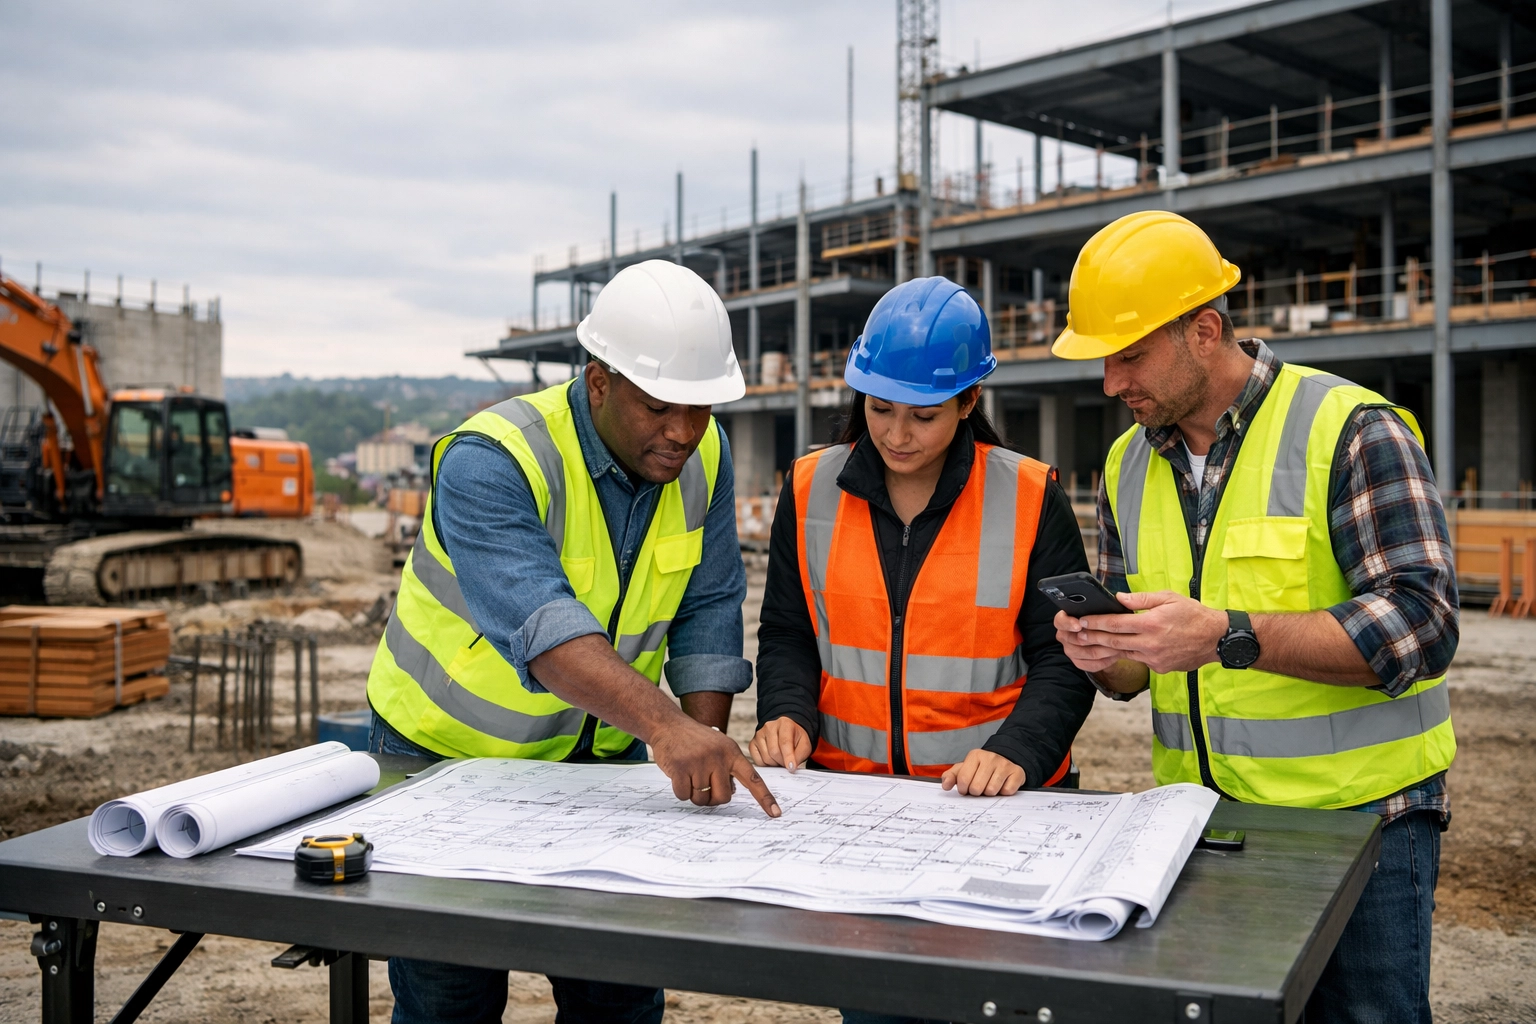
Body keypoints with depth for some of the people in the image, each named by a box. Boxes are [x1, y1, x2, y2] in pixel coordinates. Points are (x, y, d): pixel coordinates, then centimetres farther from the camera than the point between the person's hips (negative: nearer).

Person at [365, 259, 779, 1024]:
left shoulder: (702, 455, -8)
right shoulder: (490, 462, -28)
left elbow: (707, 613, -4)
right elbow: (538, 622, -43)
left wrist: (705, 755, -13)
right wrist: (664, 724, -56)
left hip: (599, 757, 5)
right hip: (449, 758, -4)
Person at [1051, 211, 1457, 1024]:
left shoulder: (1351, 430, -11)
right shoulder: (1130, 464, 7)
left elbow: (1419, 625, -20)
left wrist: (1226, 636, -30)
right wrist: (1105, 655, -11)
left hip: (1356, 819, -5)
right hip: (1198, 825, 5)